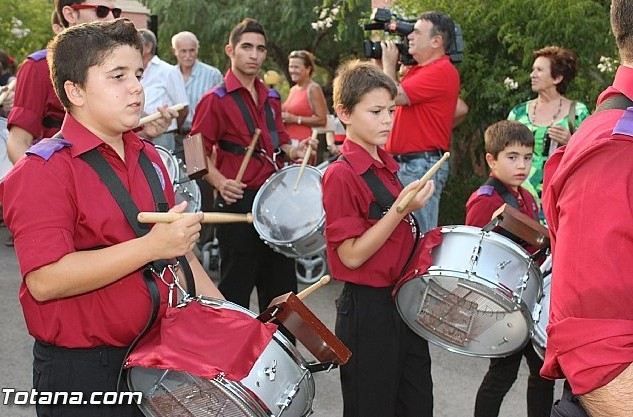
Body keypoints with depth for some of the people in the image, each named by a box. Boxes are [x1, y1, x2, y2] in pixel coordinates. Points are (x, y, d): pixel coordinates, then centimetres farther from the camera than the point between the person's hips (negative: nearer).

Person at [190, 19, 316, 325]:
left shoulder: (271, 98, 14)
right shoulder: (216, 100, -7)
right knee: (237, 289, 0)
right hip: (239, 202, -7)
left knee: (282, 288, 15)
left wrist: (295, 150, 1)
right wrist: (220, 182, -26)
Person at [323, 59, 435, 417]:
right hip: (367, 310, -8)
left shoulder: (387, 165, 8)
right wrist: (401, 209, -24)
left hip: (404, 302, 8)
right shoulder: (341, 175, -17)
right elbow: (352, 255, -20)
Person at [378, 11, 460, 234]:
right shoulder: (417, 69, 17)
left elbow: (394, 96, -19)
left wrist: (389, 63, -2)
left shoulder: (441, 72, -14)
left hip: (422, 165, -10)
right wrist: (390, 65, 13)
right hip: (404, 163, 10)